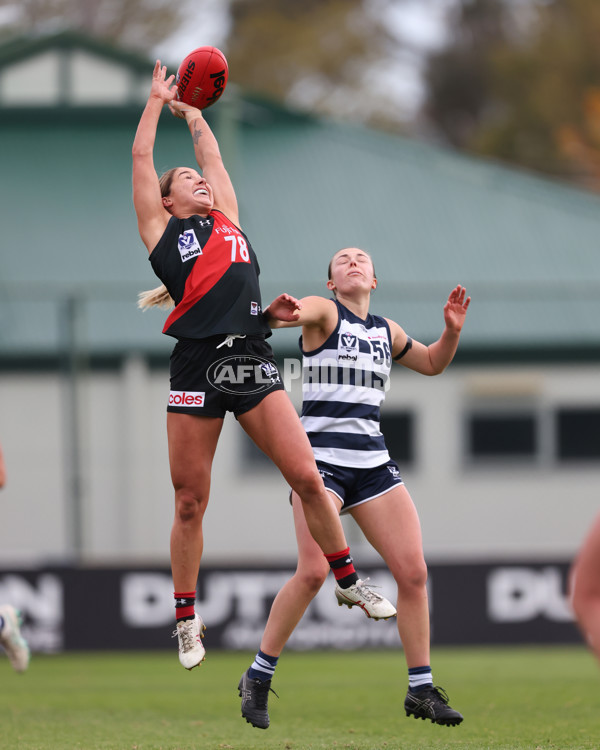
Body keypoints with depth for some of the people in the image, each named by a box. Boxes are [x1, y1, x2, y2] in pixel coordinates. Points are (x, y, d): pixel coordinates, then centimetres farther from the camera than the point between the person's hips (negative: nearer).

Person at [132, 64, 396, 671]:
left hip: (252, 359, 3)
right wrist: (158, 100, 23)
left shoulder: (226, 217, 20)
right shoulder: (160, 228, 10)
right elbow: (141, 156, 12)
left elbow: (213, 154, 28)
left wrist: (192, 111, 41)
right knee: (190, 502, 2)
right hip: (196, 365, -3)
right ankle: (186, 620, 13)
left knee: (307, 477, -3)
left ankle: (347, 580, 13)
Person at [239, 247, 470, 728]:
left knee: (413, 572, -4)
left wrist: (452, 331, 13)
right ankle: (258, 678, -4)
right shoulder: (324, 312, 1)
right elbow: (292, 313, -22)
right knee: (313, 571, -19)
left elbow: (432, 364, 34)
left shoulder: (386, 331, 18)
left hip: (373, 464, 6)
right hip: (321, 461, -6)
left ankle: (421, 690, 7)